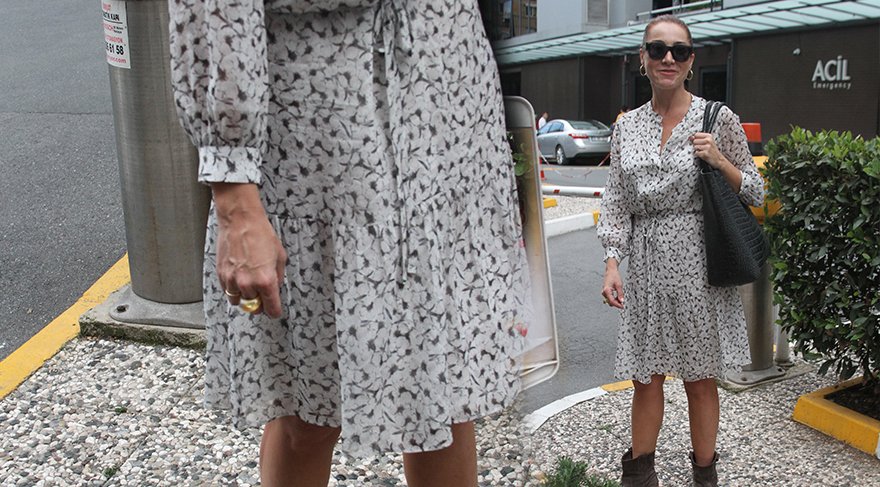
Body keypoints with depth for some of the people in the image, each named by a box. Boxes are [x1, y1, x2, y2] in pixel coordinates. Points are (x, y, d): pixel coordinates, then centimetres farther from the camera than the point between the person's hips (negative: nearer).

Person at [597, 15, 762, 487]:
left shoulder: (718, 119, -2)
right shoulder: (627, 126, 7)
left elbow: (755, 193, 4)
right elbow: (616, 203, 6)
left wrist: (719, 161, -14)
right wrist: (612, 263, -4)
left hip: (699, 264, -2)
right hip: (646, 264, 3)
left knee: (700, 377, 9)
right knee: (645, 377, 9)